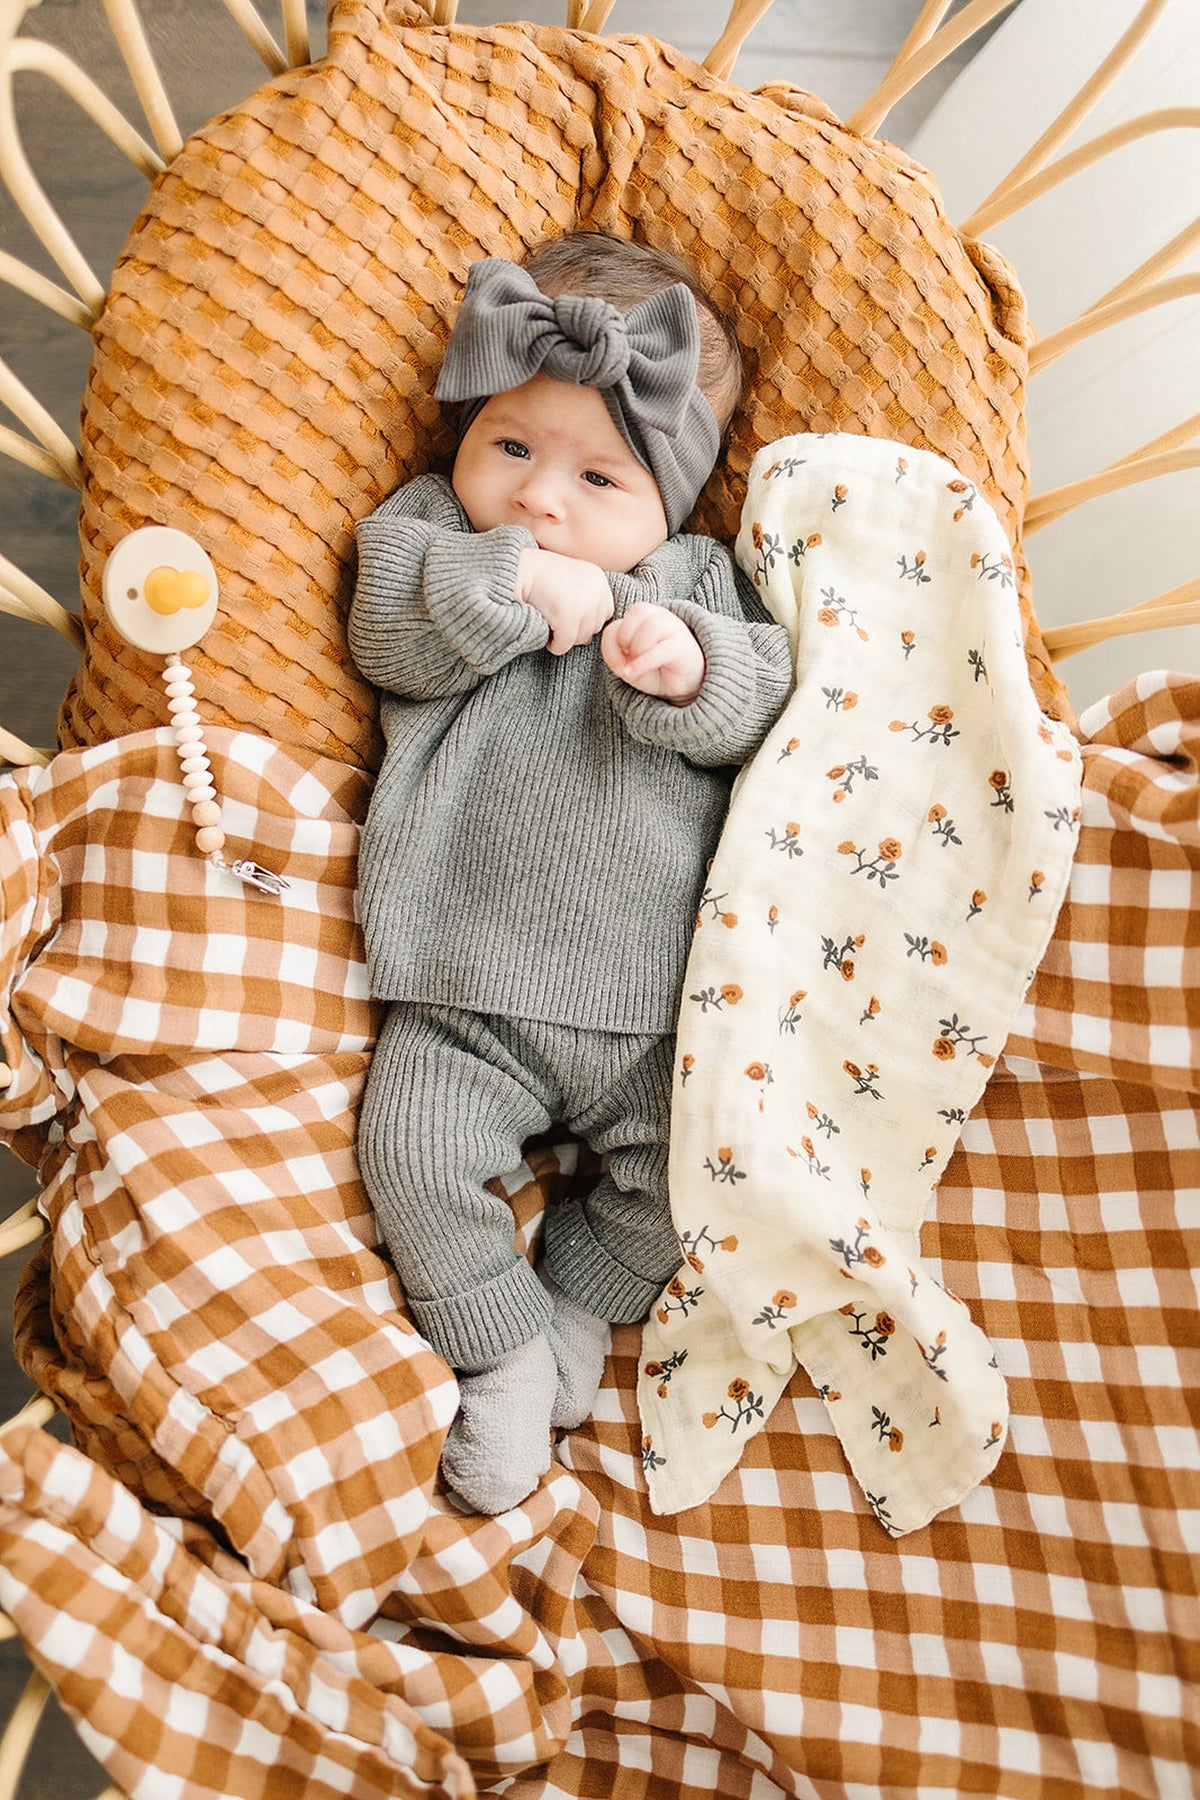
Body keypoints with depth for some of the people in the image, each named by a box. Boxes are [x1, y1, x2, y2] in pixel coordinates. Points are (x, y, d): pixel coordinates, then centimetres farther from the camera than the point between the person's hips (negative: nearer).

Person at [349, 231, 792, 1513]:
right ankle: (501, 1351, 13)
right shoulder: (433, 538, 8)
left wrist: (690, 667, -22)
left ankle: (581, 1300, 27)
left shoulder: (695, 578, 9)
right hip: (468, 988, 0)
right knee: (415, 1150, -11)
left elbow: (757, 706, -2)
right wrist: (511, 582, -23)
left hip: (653, 989, 1)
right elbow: (392, 636, -11)